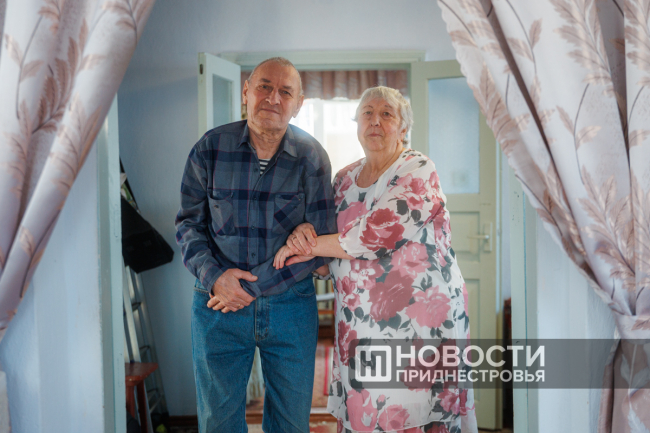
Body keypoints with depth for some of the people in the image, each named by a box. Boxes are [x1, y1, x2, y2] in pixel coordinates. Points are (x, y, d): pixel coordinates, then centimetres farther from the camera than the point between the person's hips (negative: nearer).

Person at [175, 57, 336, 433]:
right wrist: (214, 276, -14)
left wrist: (253, 286, -14)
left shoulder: (311, 157, -6)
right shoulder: (211, 148, -4)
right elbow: (189, 222, 3)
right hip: (218, 305, 1)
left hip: (291, 305, 0)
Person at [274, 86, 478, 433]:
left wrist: (309, 247, -10)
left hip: (417, 321, -5)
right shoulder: (345, 179, 12)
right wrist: (302, 230, -7)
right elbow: (325, 232, 18)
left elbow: (376, 234, -19)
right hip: (360, 324, 5)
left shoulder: (419, 171, -7)